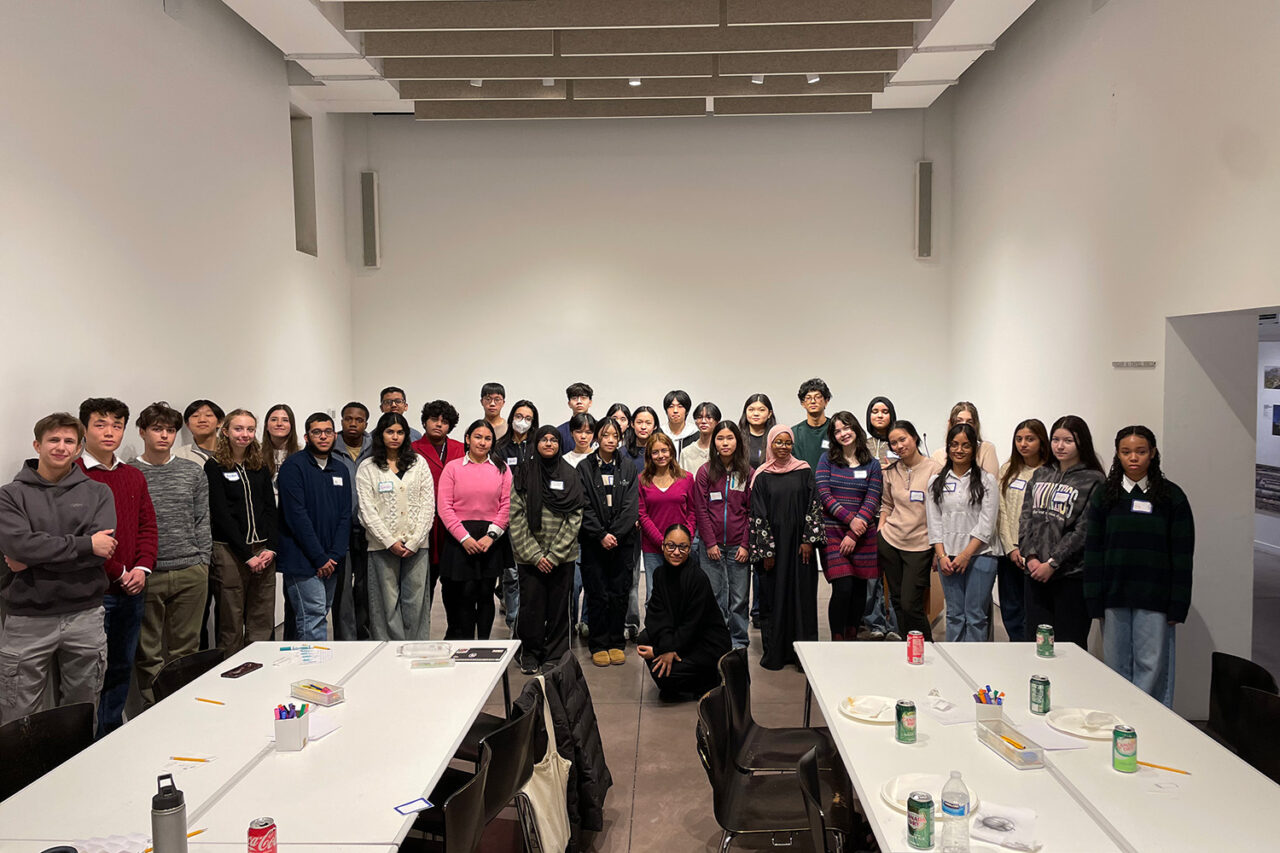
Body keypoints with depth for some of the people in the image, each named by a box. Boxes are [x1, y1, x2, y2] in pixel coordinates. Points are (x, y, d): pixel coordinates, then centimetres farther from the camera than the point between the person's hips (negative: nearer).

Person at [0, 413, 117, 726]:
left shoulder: (98, 493, 6)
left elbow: (103, 550, -9)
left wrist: (33, 560, -13)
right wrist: (84, 544, -15)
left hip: (84, 615, 1)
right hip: (27, 619, -1)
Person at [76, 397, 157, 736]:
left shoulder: (134, 476, 13)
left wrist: (142, 568, -4)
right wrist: (119, 572, -11)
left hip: (132, 590, 6)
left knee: (122, 667, 15)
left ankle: (113, 734, 28)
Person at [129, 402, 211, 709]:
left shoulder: (194, 472, 9)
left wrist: (203, 562, 6)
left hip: (190, 573, 2)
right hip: (146, 574, -2)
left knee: (185, 649, 9)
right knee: (148, 652, 6)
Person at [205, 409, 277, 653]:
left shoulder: (260, 466, 13)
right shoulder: (215, 466, -1)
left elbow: (271, 510, 10)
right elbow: (220, 514, -6)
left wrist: (270, 548, -4)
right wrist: (247, 555, -11)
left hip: (263, 551, 4)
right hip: (229, 551, -4)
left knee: (262, 624, 5)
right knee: (231, 625, 0)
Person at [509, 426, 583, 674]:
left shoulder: (570, 475, 5)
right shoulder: (524, 475, 2)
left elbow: (575, 518, 0)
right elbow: (516, 517, -2)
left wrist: (554, 554, -7)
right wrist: (535, 555, -9)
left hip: (562, 557, 1)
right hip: (529, 556, -1)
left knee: (558, 607, 4)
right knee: (531, 606, 1)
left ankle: (555, 656, 19)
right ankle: (529, 655, 19)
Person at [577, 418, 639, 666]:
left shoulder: (628, 467, 6)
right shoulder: (584, 467, 1)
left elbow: (631, 506, -1)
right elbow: (584, 507, -4)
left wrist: (614, 534, -10)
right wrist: (601, 535, -12)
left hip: (622, 540, 2)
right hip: (593, 541, -1)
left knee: (620, 593, 4)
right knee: (598, 594, 1)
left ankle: (616, 643, 17)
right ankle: (598, 645, 12)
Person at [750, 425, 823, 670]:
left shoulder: (804, 471, 5)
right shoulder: (762, 476, 2)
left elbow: (813, 505, 3)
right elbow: (758, 514, -1)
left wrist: (808, 540, -5)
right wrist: (766, 549, -7)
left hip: (799, 542, 1)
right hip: (773, 543, -1)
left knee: (802, 594, 2)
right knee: (774, 597, 2)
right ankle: (774, 653, 10)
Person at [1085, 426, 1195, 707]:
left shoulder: (1171, 496, 1)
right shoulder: (1104, 495, 5)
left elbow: (1182, 554, 0)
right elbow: (1093, 548, 3)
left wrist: (1178, 605, -5)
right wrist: (1094, 600, -2)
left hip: (1154, 599, -2)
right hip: (1114, 596, 2)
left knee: (1152, 668, 0)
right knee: (1116, 666, 8)